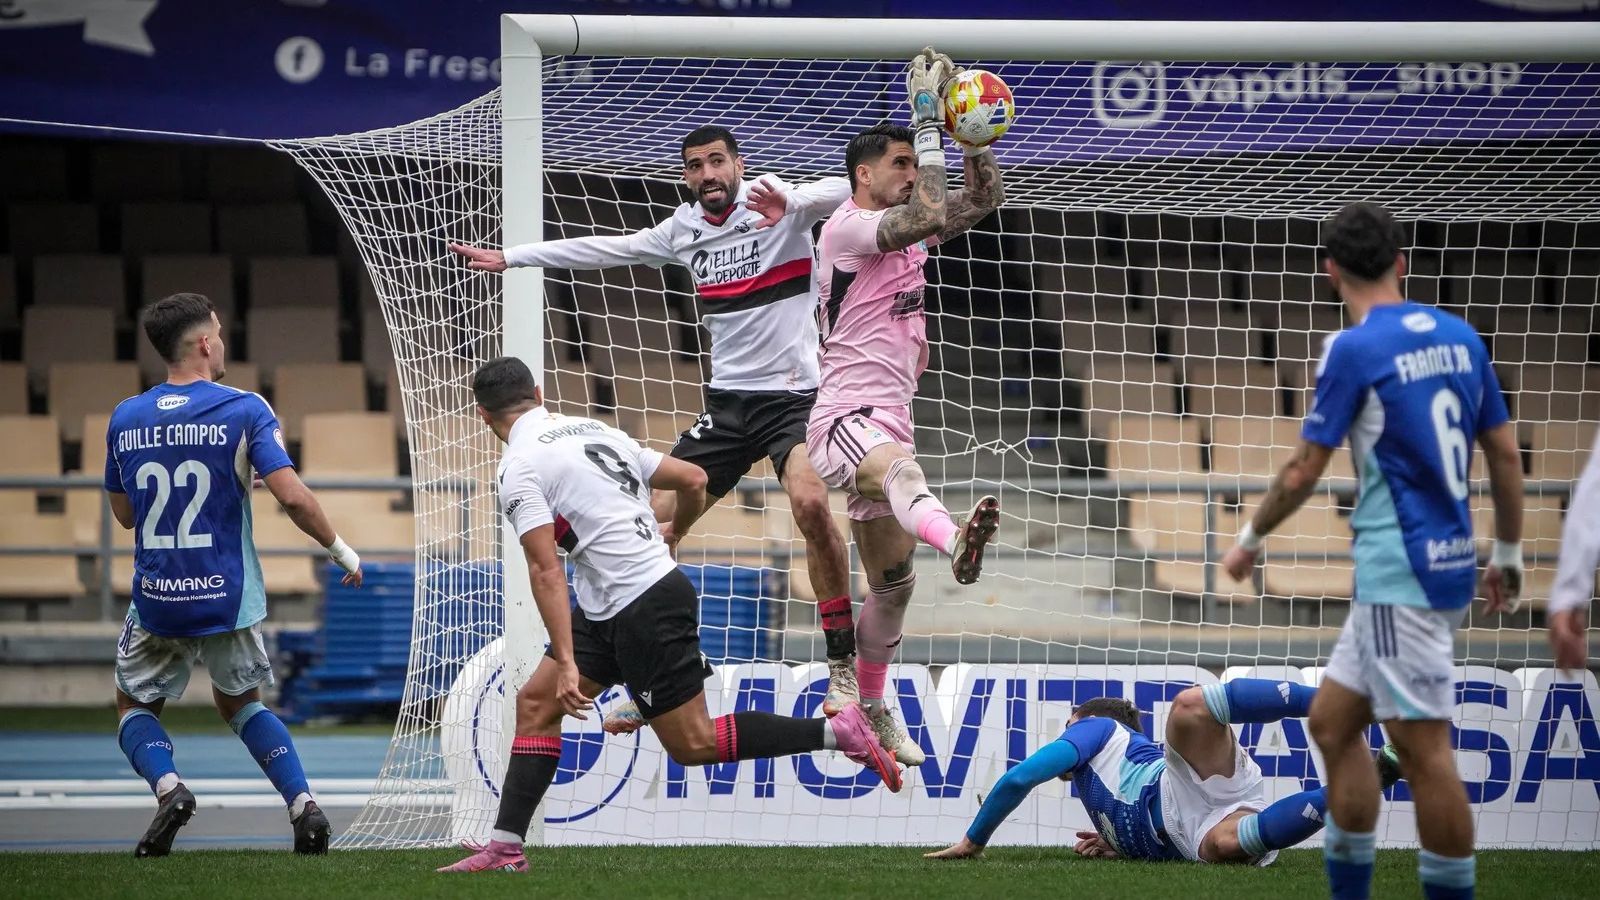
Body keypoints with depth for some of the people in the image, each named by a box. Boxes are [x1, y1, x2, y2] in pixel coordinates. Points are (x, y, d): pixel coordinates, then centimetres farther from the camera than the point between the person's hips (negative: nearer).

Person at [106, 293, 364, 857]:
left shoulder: (125, 419, 1)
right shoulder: (243, 410, -9)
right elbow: (291, 495, -16)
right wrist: (341, 551, -3)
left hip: (156, 599, 0)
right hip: (229, 598, 0)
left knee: (135, 705, 20)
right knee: (240, 702, 23)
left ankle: (167, 785, -10)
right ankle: (302, 803, 5)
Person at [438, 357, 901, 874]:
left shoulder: (519, 468, -10)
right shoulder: (596, 431, 13)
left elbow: (546, 569, -18)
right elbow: (694, 479, 16)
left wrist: (566, 662, -22)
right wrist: (673, 532, 37)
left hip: (647, 611, -9)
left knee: (692, 745, -2)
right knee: (534, 704, 9)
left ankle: (837, 731, -1)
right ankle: (505, 848, 5)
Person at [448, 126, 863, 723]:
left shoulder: (775, 202, -7)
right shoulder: (684, 229, 10)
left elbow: (853, 191, -22)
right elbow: (608, 250, 19)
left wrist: (790, 204, -41)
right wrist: (510, 257, 22)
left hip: (793, 394, -6)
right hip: (727, 400, 6)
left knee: (809, 501, -31)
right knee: (656, 524, -1)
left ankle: (844, 667, -22)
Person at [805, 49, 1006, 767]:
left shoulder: (904, 234, 18)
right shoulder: (847, 227, -7)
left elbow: (982, 198, 19)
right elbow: (928, 215, -23)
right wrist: (927, 120, -19)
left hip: (887, 428, 10)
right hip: (845, 418, -10)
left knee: (892, 583, 16)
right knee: (899, 467, -44)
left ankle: (871, 708, 33)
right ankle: (955, 540, -79)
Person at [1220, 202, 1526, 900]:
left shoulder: (1355, 349, -12)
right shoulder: (1459, 337, 8)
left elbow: (1304, 470, -8)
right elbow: (1506, 453, 12)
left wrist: (1251, 540, 7)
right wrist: (1508, 553, 22)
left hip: (1400, 569, -8)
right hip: (1448, 558, 8)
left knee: (1423, 745, -5)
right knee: (1332, 721, 16)